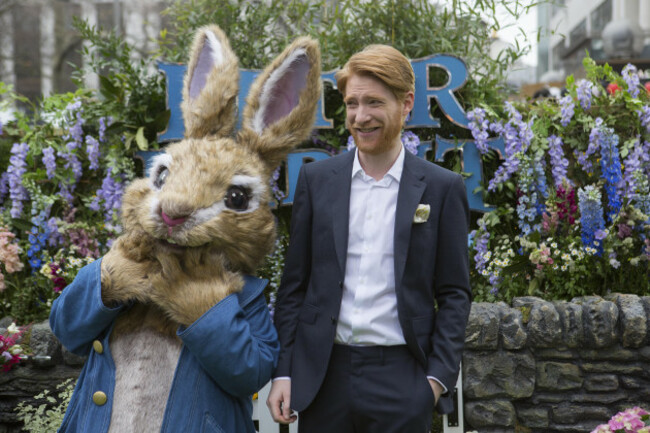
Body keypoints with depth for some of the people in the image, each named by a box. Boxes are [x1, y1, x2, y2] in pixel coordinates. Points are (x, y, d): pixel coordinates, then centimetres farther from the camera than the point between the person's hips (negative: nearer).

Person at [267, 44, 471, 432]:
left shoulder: (443, 188, 1)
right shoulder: (316, 179, 5)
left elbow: (455, 293, 3)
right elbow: (295, 282, 7)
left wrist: (438, 377, -5)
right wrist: (282, 371, 3)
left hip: (400, 380, -1)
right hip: (323, 377, 2)